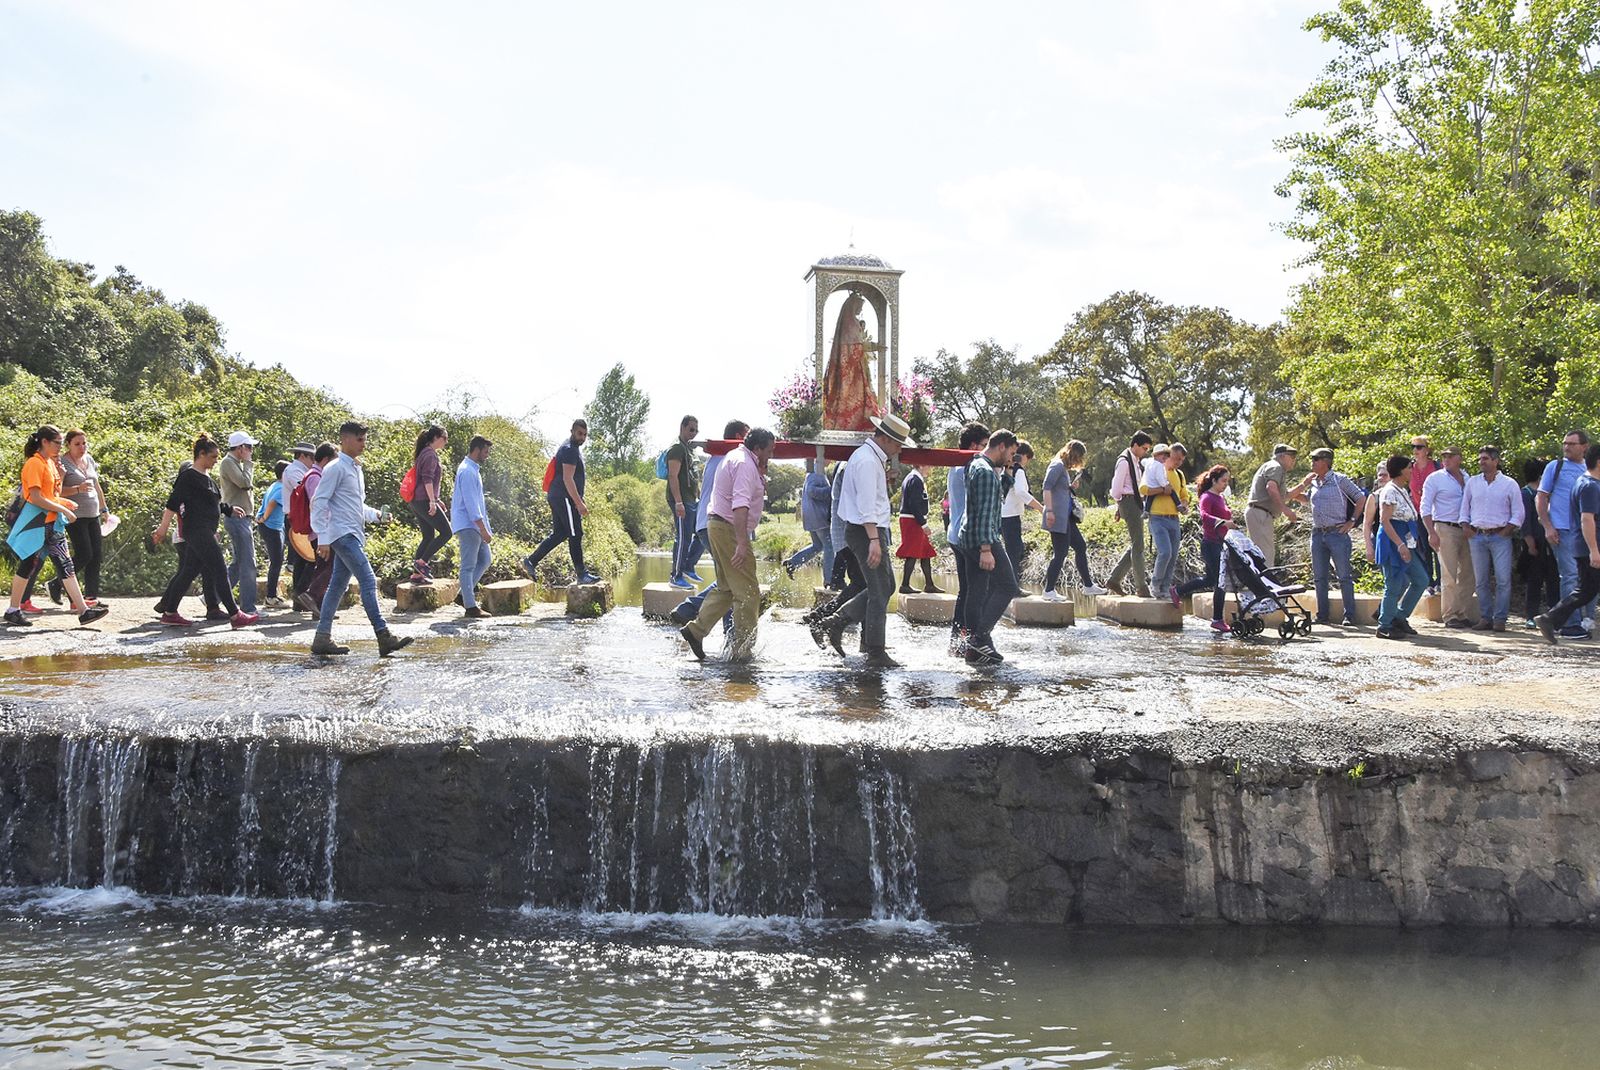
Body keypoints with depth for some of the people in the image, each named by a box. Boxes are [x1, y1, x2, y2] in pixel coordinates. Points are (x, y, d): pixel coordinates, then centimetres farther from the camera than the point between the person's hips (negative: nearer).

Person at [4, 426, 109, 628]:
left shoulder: (50, 463, 14)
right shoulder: (34, 464, -13)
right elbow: (36, 498, -19)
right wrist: (64, 510, -17)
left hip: (53, 524, 8)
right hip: (38, 524, -8)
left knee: (65, 566, 2)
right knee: (28, 566, 2)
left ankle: (83, 610, -3)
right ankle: (13, 610, 14)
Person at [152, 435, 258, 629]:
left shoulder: (206, 477, 15)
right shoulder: (189, 476, -12)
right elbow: (173, 503, -15)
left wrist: (228, 510, 24)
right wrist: (163, 528, -17)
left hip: (206, 531, 10)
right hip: (197, 531, -10)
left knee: (188, 572, 12)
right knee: (220, 571, -9)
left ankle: (169, 612, 19)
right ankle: (235, 615, -8)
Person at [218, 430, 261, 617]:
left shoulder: (237, 463, 20)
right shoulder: (228, 463, -10)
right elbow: (245, 482, -22)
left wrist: (251, 517, 19)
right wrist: (248, 463, -8)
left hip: (243, 519, 10)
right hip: (237, 518, -10)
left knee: (238, 563, 14)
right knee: (248, 564, -10)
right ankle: (248, 608, -8)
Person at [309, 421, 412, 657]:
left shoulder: (356, 469, 19)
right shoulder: (336, 468, -9)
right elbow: (319, 502, -13)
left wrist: (377, 515, 11)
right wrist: (323, 538, -17)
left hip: (354, 535, 9)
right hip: (343, 534, -9)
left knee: (337, 586, 10)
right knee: (368, 581, -15)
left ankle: (323, 638, 13)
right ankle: (384, 637, -19)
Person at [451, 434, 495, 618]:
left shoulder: (473, 469, 17)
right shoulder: (467, 471, -16)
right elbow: (471, 503, -21)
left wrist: (485, 529, 21)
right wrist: (484, 530, -21)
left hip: (475, 526, 10)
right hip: (468, 525, -10)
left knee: (484, 560, 14)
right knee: (469, 566, -6)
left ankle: (465, 595, 18)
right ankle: (470, 606, -3)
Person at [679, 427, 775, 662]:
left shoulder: (733, 457, 17)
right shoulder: (745, 464, -17)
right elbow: (740, 505, -30)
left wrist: (761, 476, 18)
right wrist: (741, 543, -36)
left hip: (718, 526, 10)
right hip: (730, 530, -10)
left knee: (726, 588, 18)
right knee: (748, 593, -4)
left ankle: (695, 629, 14)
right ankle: (742, 650, 1)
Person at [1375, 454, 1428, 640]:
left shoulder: (1403, 490, 15)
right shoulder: (1390, 491, -14)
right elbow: (1384, 521, -20)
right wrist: (1400, 545, -26)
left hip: (1405, 543, 10)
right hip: (1392, 542, -10)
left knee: (1421, 580, 10)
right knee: (1394, 585, -6)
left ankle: (1400, 617, 17)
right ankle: (1385, 627, 3)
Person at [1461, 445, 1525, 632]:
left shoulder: (1509, 484, 4)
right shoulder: (1472, 483, 12)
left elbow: (1518, 514, 4)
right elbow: (1464, 510, 16)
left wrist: (1505, 532, -5)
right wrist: (1468, 530, 3)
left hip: (1500, 536, -3)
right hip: (1477, 536, 3)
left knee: (1503, 580, -8)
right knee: (1481, 581, 4)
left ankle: (1500, 619, -4)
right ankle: (1485, 618, 10)